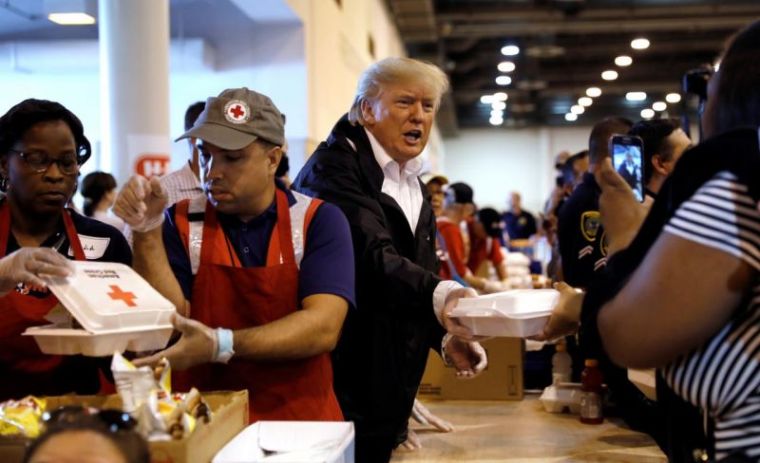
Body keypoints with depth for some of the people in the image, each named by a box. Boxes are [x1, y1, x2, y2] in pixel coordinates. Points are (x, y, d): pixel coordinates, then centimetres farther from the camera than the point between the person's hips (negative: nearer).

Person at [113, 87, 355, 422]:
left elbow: (323, 329, -14)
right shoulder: (182, 222, 3)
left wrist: (221, 345, -24)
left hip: (299, 417, 0)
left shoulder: (319, 221, -1)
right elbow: (167, 328, -6)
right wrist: (147, 232, -14)